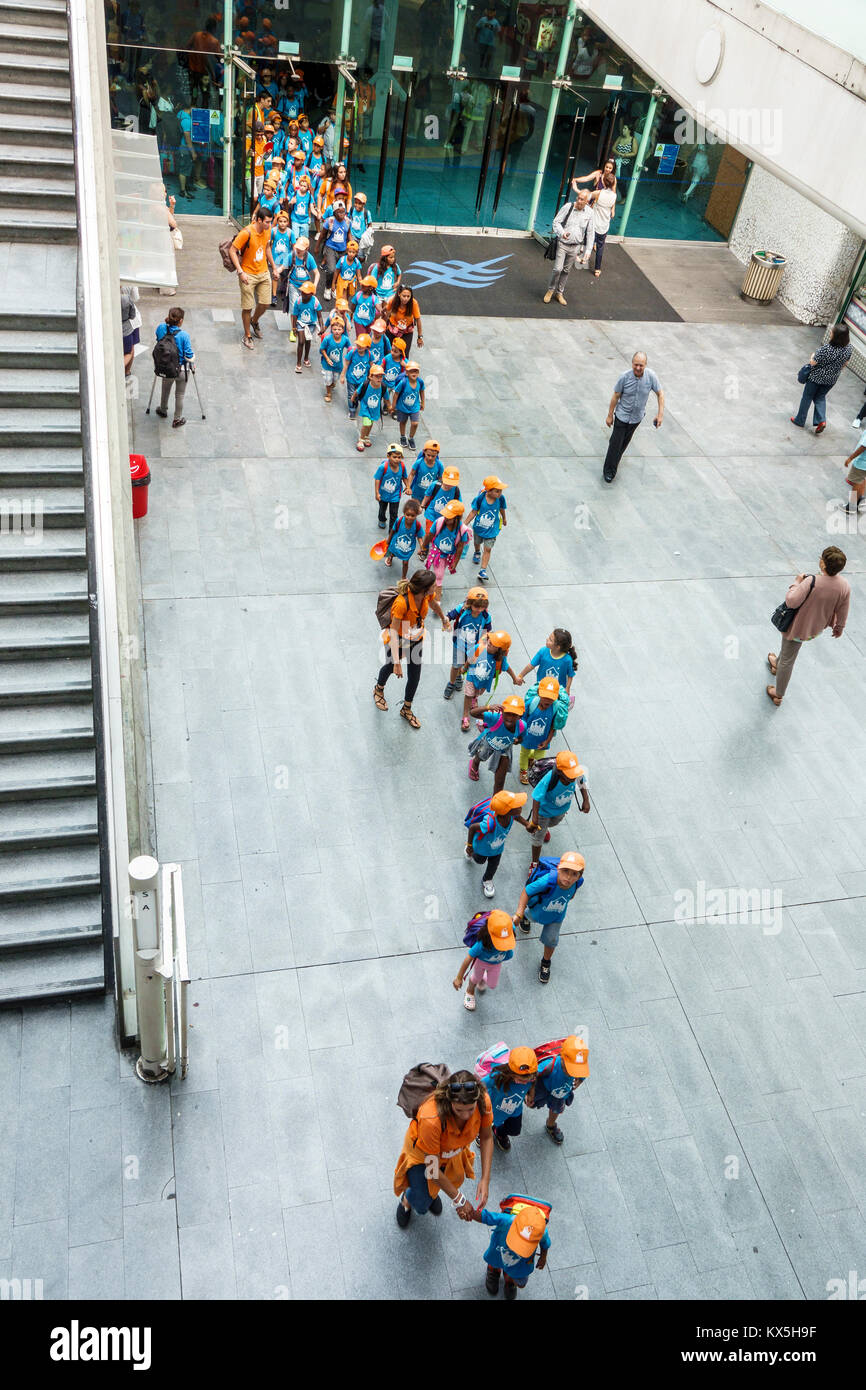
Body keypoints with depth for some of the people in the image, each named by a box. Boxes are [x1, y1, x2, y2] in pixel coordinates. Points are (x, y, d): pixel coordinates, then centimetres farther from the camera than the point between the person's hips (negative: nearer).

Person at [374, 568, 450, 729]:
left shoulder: (427, 594, -21)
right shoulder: (402, 602, -41)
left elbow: (433, 604, 6)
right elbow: (394, 632, -38)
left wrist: (443, 619, 26)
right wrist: (397, 663, -39)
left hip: (416, 639, 5)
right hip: (397, 642, -5)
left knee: (415, 675, 14)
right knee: (391, 667, 24)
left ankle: (406, 709, 40)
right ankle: (379, 689, 60)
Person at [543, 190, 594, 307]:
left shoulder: (589, 212, -2)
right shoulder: (568, 207, -10)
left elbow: (590, 233, 4)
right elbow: (556, 222, -7)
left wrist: (588, 250, 0)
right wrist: (562, 233, -27)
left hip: (575, 247, 3)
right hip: (562, 244, -3)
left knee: (566, 271, 11)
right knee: (557, 269, -10)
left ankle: (559, 293, 26)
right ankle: (550, 290, 14)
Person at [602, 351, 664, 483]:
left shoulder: (651, 376, -18)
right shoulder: (624, 377, -22)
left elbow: (660, 393, -5)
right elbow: (616, 396, -10)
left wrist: (660, 414, -12)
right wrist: (610, 415, -3)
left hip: (637, 417, 2)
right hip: (622, 416, -2)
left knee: (625, 442, 17)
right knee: (616, 443, -1)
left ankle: (615, 460, 39)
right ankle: (608, 470, 10)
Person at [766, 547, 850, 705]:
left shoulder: (811, 582, -37)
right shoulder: (845, 586, -19)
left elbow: (791, 601, -34)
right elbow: (842, 612, -5)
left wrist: (796, 583, -18)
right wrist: (839, 627, 14)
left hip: (798, 627, -6)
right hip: (817, 629, 6)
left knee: (787, 661, 14)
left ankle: (778, 695, 31)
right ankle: (776, 664, 63)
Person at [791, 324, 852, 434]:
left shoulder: (827, 348, -33)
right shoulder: (848, 347, -14)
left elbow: (813, 362, -23)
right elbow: (844, 363, 3)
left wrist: (812, 356, -1)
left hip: (816, 377, -5)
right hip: (831, 380, 5)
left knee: (807, 397, 16)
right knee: (821, 397, 25)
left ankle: (799, 420, 30)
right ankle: (821, 420, 11)